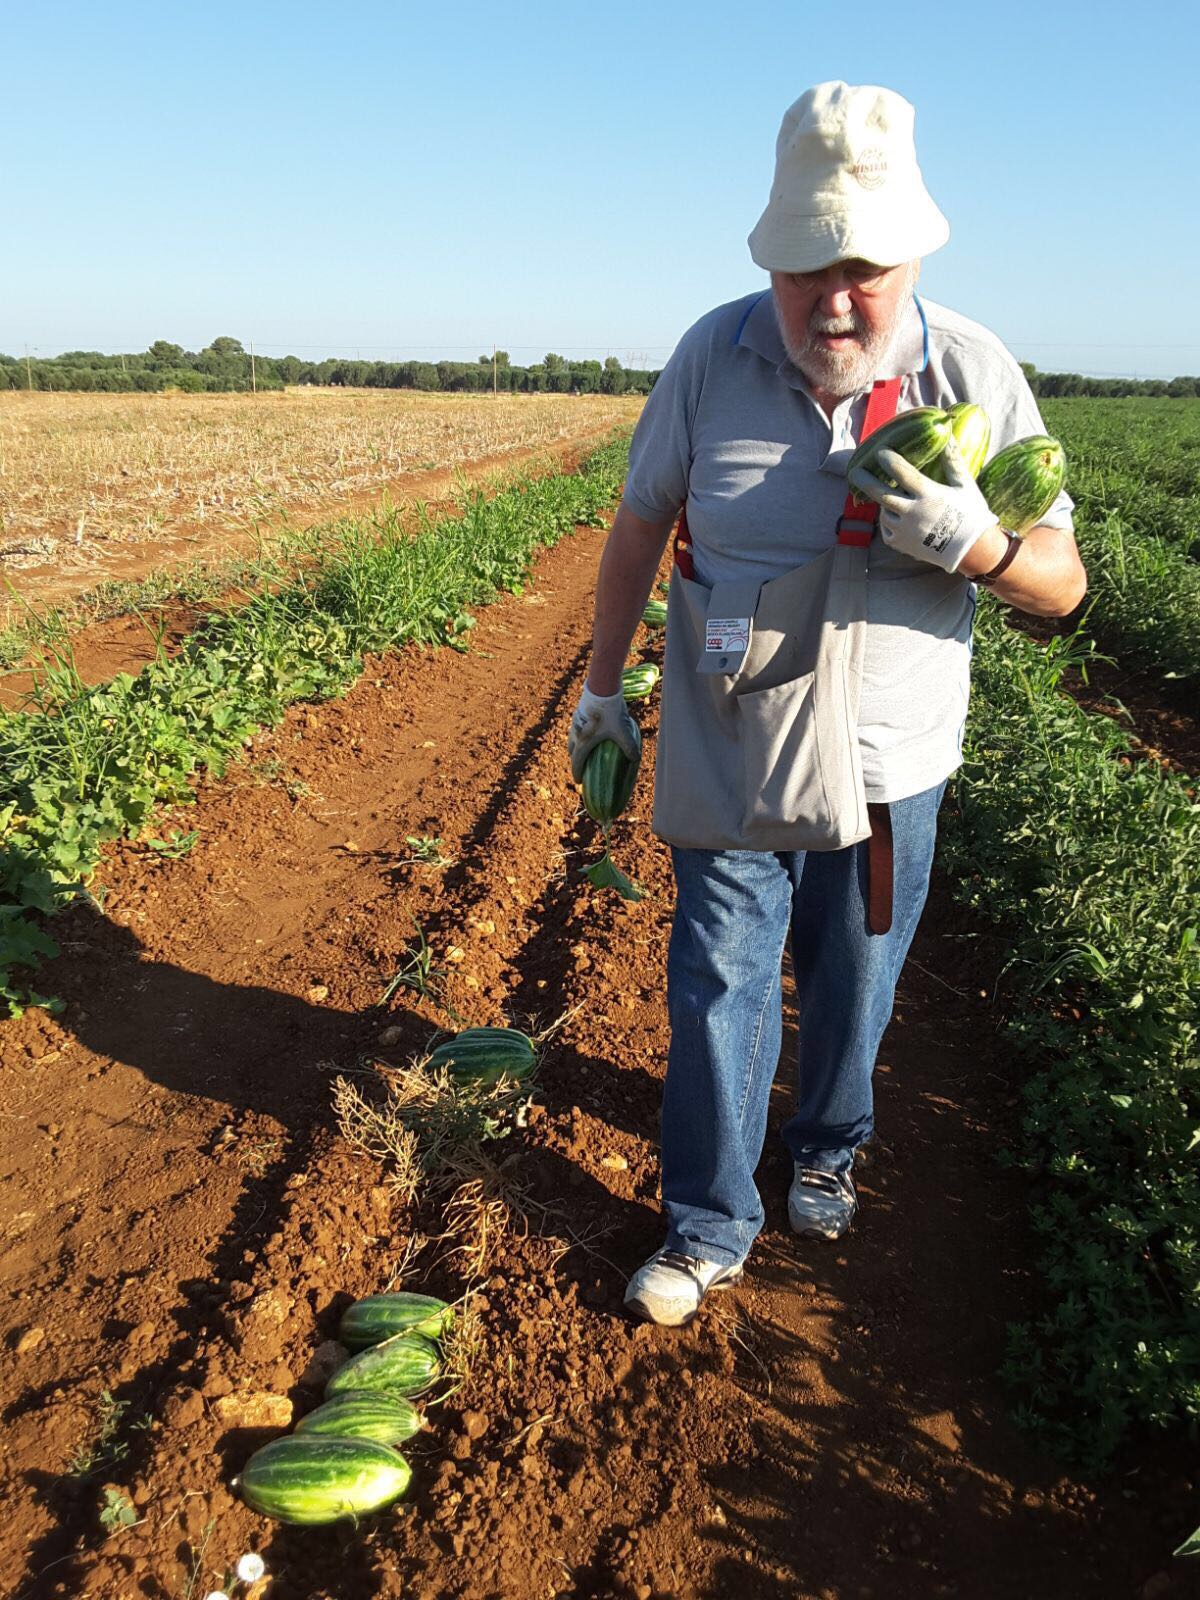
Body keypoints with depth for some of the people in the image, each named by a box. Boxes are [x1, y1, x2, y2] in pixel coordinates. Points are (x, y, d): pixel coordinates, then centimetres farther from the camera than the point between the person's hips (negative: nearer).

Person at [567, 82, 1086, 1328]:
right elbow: (641, 524, 4)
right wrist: (602, 684, 9)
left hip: (886, 769, 1)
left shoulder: (976, 378, -9)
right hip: (728, 761, 0)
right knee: (717, 992, 4)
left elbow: (1064, 585, -7)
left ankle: (826, 1153, 46)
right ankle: (709, 1227, 24)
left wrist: (977, 545, -29)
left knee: (852, 990, 17)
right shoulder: (713, 357, -8)